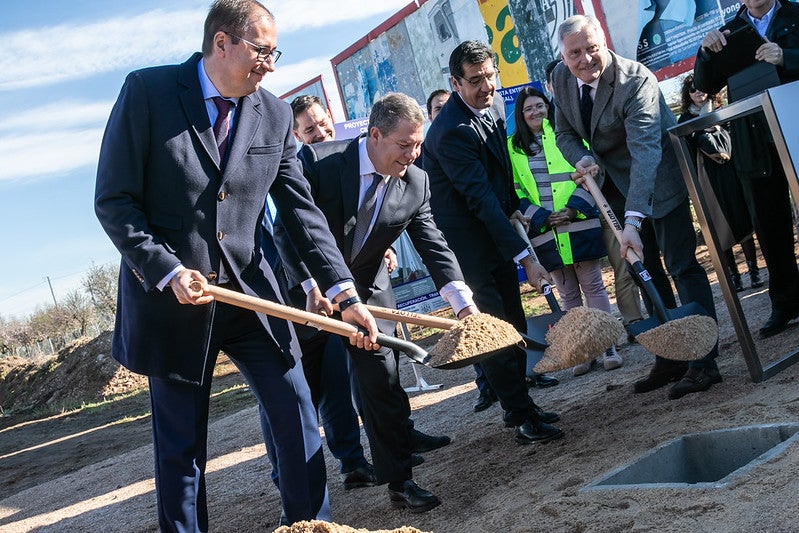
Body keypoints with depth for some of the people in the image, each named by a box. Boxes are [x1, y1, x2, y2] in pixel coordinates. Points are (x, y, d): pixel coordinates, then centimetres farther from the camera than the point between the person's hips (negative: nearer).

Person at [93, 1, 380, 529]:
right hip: (170, 296, -3)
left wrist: (345, 292, -7)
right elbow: (113, 201, -9)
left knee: (298, 415, 4)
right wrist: (169, 271, -20)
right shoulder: (147, 91, -8)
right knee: (181, 442, 8)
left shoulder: (275, 115, 2)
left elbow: (302, 209, 1)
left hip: (249, 292, 3)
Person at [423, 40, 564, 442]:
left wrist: (514, 206, 20)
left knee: (514, 324, 13)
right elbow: (480, 199, -29)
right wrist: (524, 257, -31)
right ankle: (523, 417, -1)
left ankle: (517, 406, 26)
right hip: (466, 239, -9)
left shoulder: (494, 105, 2)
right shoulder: (452, 131, -26)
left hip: (495, 229, 9)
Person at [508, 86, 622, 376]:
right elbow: (515, 191, 4)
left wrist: (574, 208, -11)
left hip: (579, 223, -1)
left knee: (593, 285, 0)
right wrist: (543, 217, -8)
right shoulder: (512, 146, 8)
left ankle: (608, 346, 5)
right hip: (545, 230, 1)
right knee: (568, 294, 7)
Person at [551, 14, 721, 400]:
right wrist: (582, 158, -20)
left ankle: (704, 362, -2)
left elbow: (644, 151, -38)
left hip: (658, 179, -7)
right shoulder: (561, 79, -7)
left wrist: (633, 220, -48)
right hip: (614, 184, 7)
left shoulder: (636, 80, -28)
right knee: (645, 272, 12)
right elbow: (564, 133, 5)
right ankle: (669, 359, 21)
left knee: (682, 267, -7)